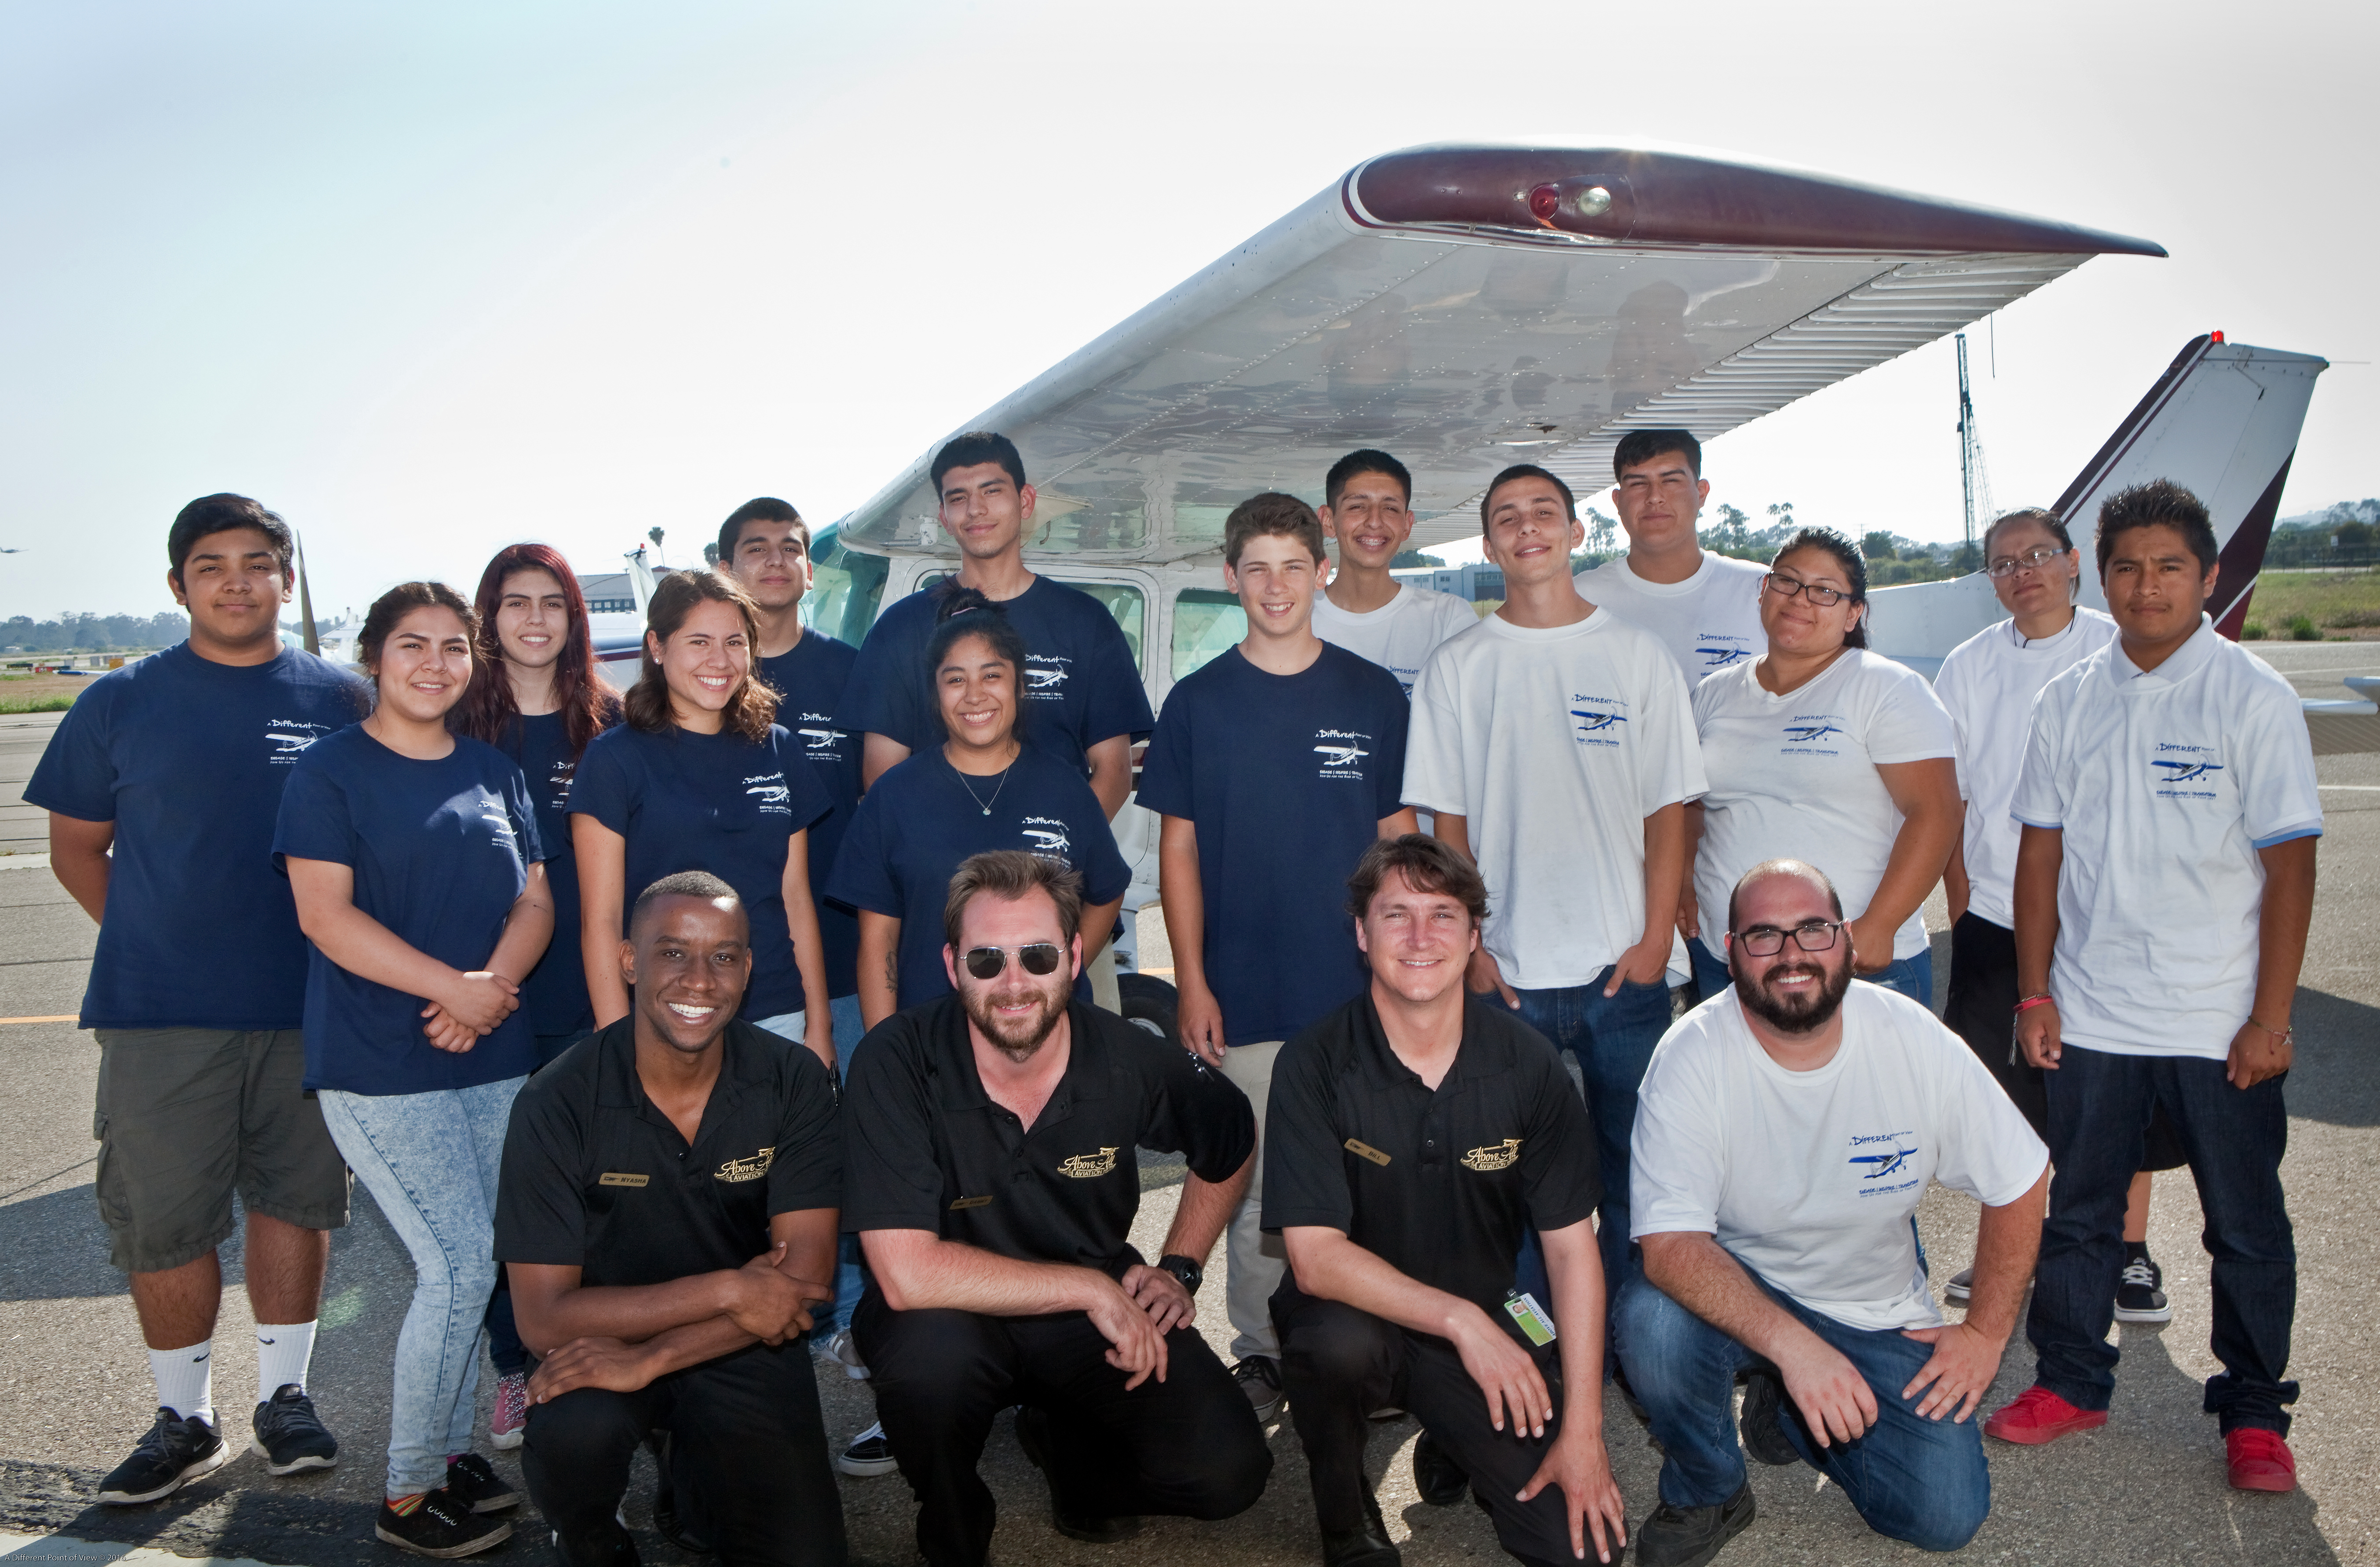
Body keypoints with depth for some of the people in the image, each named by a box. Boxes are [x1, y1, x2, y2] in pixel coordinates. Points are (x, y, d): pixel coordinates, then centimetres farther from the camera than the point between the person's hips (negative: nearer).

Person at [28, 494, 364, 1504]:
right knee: (162, 1221, 4)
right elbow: (75, 847, 10)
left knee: (294, 1200, 10)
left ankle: (284, 1399, 25)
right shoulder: (122, 704, 3)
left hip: (309, 1005, 1)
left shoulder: (340, 701, 3)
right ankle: (184, 1420, 21)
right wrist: (151, 939, 1)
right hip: (160, 1013, 0)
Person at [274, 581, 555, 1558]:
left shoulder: (495, 772, 12)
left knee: (472, 1267, 8)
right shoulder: (329, 771, -3)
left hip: (494, 1054, 5)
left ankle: (448, 1449, 26)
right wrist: (452, 986, -19)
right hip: (379, 1063, -5)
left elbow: (535, 901, 9)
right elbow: (326, 913, -11)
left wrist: (494, 985, -11)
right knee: (460, 1265, -8)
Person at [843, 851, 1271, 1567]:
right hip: (957, 1310, -2)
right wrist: (1091, 1287, -26)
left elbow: (1231, 1142, 9)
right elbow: (907, 1275, -32)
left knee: (1229, 1472, -15)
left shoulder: (1132, 1063, -13)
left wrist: (1179, 1269, 0)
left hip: (1097, 1307, 3)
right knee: (930, 1350, -37)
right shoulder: (895, 1064, -24)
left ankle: (1062, 1440, 18)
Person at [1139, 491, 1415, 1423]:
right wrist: (1191, 982, -2)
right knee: (1256, 1187, 6)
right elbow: (1178, 847, 4)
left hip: (1357, 993, 1)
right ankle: (1259, 1351, 21)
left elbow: (1397, 836, 9)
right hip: (1243, 998, 0)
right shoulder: (1198, 702, 3)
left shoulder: (1374, 695, 5)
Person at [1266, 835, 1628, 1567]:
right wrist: (1460, 1320, -28)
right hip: (1357, 1310, -2)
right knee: (1338, 1341, -36)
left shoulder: (1526, 1062, -9)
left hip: (1486, 1321, 2)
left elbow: (1572, 1247, -6)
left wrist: (1583, 1431, -9)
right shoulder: (1315, 1065, -16)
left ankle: (1449, 1443, 20)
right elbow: (1314, 1258, -20)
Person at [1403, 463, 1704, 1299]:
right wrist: (1470, 948, -3)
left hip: (1623, 968, 0)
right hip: (1506, 975, 0)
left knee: (1635, 1167, 7)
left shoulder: (1636, 655, 4)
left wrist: (1654, 939, -4)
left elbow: (1667, 807, 4)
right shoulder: (1455, 667, 5)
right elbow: (1448, 821, 4)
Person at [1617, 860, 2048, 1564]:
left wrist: (1986, 1332, -2)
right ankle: (1705, 1492, -2)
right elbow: (1669, 1243, -29)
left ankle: (1786, 1408, 18)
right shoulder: (1692, 1056, -23)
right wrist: (1792, 1343, -40)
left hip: (1879, 1312, 3)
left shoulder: (1916, 1042, -15)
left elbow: (2019, 1183, -1)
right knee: (1650, 1316, -34)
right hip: (1734, 1293, -2)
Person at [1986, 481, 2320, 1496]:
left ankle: (2253, 1414, 25)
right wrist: (2034, 992, 3)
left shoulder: (2252, 697, -6)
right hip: (2090, 1017, 3)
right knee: (2077, 1211, 13)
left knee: (2246, 1228, 9)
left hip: (2220, 1024, -3)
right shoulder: (2070, 701, 4)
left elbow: (2290, 863, -8)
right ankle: (2070, 1382, 29)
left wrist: (2270, 1018, -11)